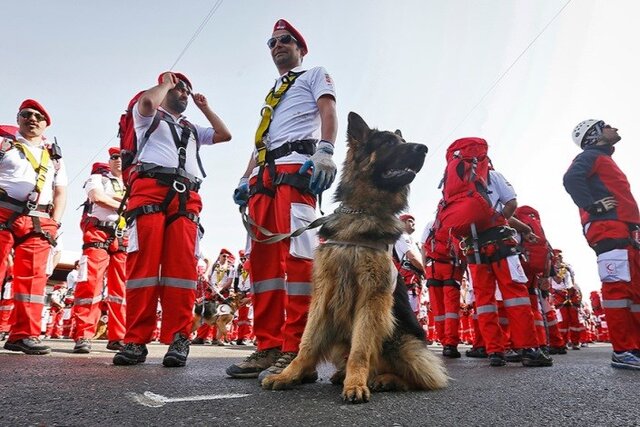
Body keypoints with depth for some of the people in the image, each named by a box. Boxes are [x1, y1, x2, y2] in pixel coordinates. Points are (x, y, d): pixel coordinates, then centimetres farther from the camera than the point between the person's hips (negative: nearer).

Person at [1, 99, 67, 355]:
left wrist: (54, 222, 6)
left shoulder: (54, 156, 23)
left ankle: (24, 334, 0)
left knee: (33, 277, -3)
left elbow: (61, 191, 20)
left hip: (38, 222, 3)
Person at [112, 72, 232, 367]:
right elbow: (147, 101, -1)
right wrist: (165, 82, 18)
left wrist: (205, 108, 32)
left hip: (186, 198, 4)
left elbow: (224, 135, 26)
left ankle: (178, 339, -15)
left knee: (182, 265, -12)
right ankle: (136, 340, -13)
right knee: (144, 263, -15)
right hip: (149, 189, -3)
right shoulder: (149, 117, 24)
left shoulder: (193, 130, 38)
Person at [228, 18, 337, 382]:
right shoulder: (272, 94, 38)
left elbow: (328, 112, 0)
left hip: (297, 165, -7)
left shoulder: (315, 75, 20)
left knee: (297, 253, -20)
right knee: (263, 258, -4)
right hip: (264, 175, 7)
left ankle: (296, 352, -21)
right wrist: (246, 178, 17)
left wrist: (325, 151, -19)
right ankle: (269, 348, -2)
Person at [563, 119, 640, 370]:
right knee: (617, 288, -14)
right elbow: (571, 179, -17)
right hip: (608, 229, -10)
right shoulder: (591, 156, 4)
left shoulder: (605, 160, 33)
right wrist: (593, 206, -19)